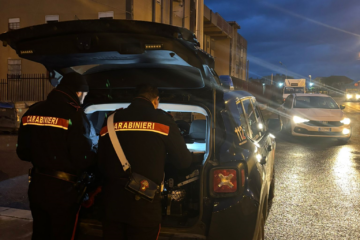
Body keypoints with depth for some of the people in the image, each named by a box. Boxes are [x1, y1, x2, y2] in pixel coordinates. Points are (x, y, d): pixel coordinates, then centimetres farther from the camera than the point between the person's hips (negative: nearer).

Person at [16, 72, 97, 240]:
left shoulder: (32, 112, 4)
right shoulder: (73, 114, -18)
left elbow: (23, 152, 9)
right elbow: (84, 157, -21)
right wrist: (96, 156, 0)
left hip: (37, 186, 7)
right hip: (63, 189, -6)